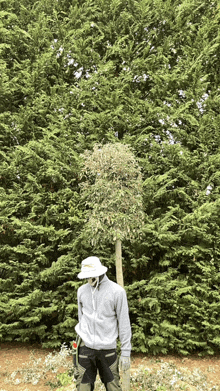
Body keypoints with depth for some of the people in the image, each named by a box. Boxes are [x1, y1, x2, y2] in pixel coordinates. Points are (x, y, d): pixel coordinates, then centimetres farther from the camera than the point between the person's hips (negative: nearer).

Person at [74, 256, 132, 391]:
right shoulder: (82, 291, 5)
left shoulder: (117, 291, -7)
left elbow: (124, 323, -5)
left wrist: (126, 352, -5)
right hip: (85, 346, 3)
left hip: (108, 347, -2)